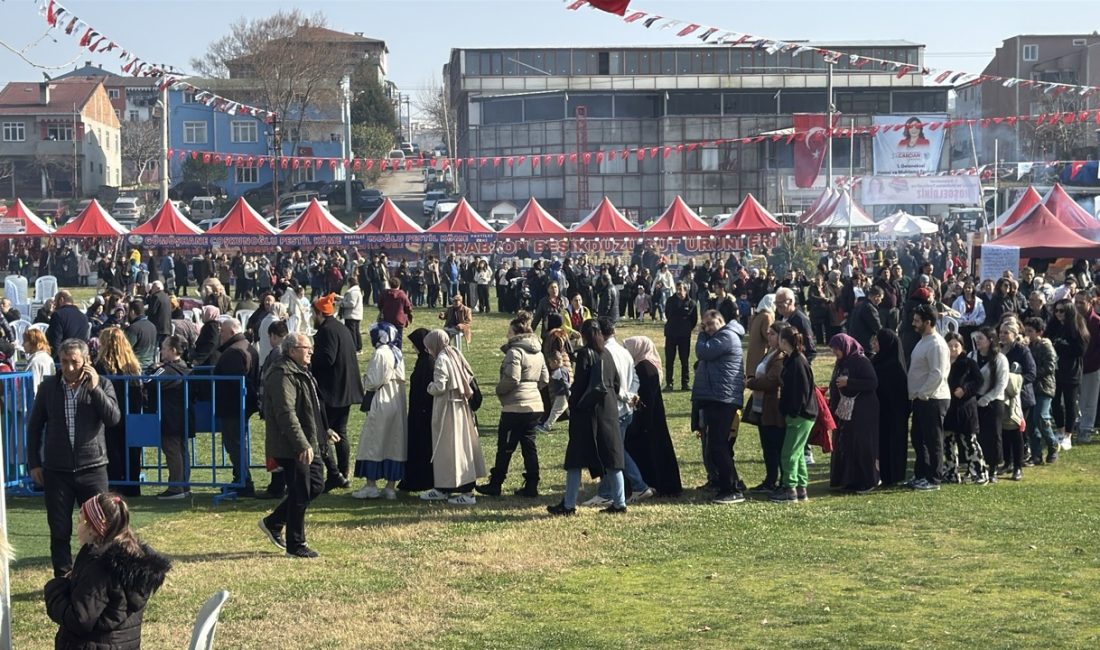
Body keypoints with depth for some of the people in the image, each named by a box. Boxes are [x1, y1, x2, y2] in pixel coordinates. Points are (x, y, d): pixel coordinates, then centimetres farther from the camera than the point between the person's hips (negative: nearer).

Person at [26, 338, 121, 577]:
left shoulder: (101, 385, 0)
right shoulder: (48, 387, 3)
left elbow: (113, 418, -13)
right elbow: (34, 425, 10)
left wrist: (94, 388, -17)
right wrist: (34, 463, 6)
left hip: (92, 467, -1)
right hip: (57, 470, 1)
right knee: (59, 530, 5)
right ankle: (62, 579, 17)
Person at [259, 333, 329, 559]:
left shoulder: (301, 373, 16)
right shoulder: (283, 375, -18)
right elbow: (286, 414, -26)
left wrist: (322, 434, 27)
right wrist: (303, 445, -28)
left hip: (307, 445, 10)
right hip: (291, 448, -10)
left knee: (316, 485, 15)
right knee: (300, 495, -3)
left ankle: (273, 523, 25)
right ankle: (295, 545, 9)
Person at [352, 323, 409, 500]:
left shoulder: (380, 354, -15)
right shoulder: (398, 353, 8)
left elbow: (373, 382, -17)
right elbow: (401, 379, 10)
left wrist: (364, 379, 4)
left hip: (381, 403, -8)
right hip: (398, 402, 8)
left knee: (373, 442, 2)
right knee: (395, 444, 8)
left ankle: (371, 485, 4)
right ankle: (391, 486, 11)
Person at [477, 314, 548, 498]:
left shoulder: (515, 352, -14)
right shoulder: (538, 352, 12)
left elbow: (512, 379, -21)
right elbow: (544, 380, 15)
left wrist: (499, 389, -4)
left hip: (515, 407, -7)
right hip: (535, 405, 8)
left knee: (505, 447, 2)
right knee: (529, 445, 10)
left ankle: (495, 484, 11)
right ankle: (531, 486, 10)